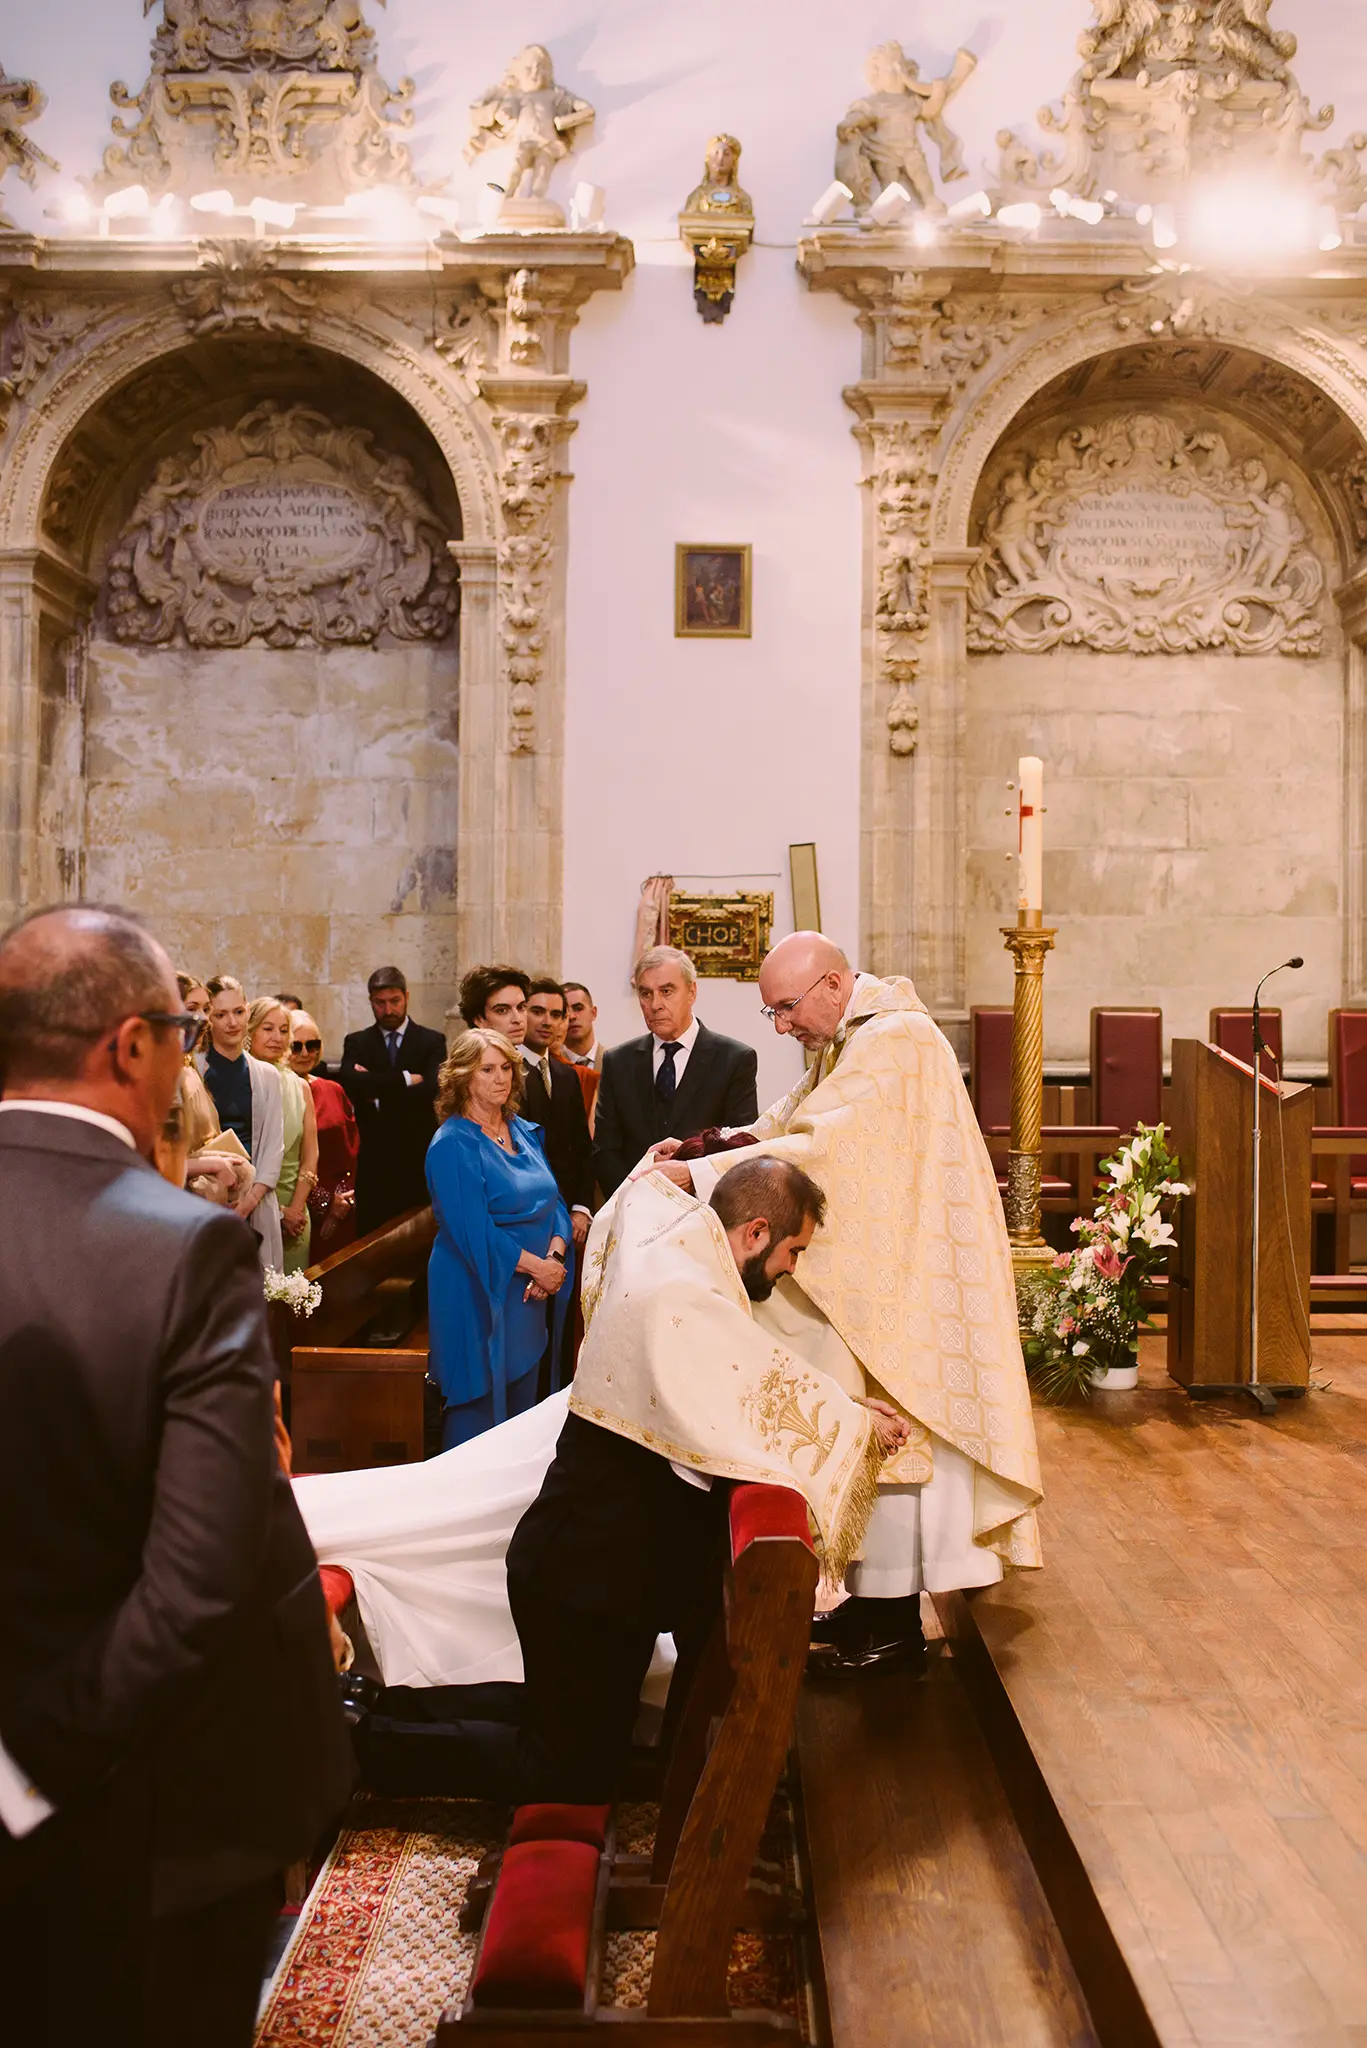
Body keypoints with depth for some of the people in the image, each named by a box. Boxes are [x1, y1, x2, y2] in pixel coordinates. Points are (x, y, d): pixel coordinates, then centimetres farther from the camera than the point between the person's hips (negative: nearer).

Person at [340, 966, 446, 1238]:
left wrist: (378, 1094, -9)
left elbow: (432, 1088, -13)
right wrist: (404, 1079, -11)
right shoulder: (356, 1042, 9)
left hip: (419, 1158, -1)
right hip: (373, 1160, 1)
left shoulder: (432, 1041, 5)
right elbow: (350, 1082, -12)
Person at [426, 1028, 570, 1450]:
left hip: (529, 1296, 7)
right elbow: (473, 1231, -18)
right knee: (479, 1412, -1)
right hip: (479, 1295, -7)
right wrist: (537, 1267, -16)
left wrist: (555, 1255, -9)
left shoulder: (526, 1132, 11)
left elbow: (553, 1202, 9)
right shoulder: (452, 1144, -11)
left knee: (522, 1408, 13)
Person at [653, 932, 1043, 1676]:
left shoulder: (895, 1041, -20)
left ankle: (894, 1623, 12)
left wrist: (700, 1172, -26)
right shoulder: (845, 1042, 12)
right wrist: (706, 1147, -6)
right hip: (863, 1278, 9)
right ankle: (871, 1598, 24)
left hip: (902, 1276, -9)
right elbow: (789, 1126, 10)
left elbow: (820, 1150, -27)